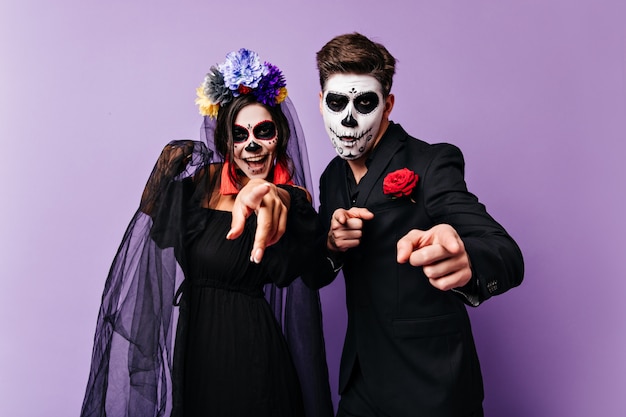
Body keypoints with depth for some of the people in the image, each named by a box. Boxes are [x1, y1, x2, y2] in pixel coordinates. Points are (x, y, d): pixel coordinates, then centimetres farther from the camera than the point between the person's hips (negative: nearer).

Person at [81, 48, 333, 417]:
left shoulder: (297, 199, -4)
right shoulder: (198, 183, -6)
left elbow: (284, 268, -24)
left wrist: (276, 199, -42)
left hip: (253, 350, 1)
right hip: (192, 345, 0)